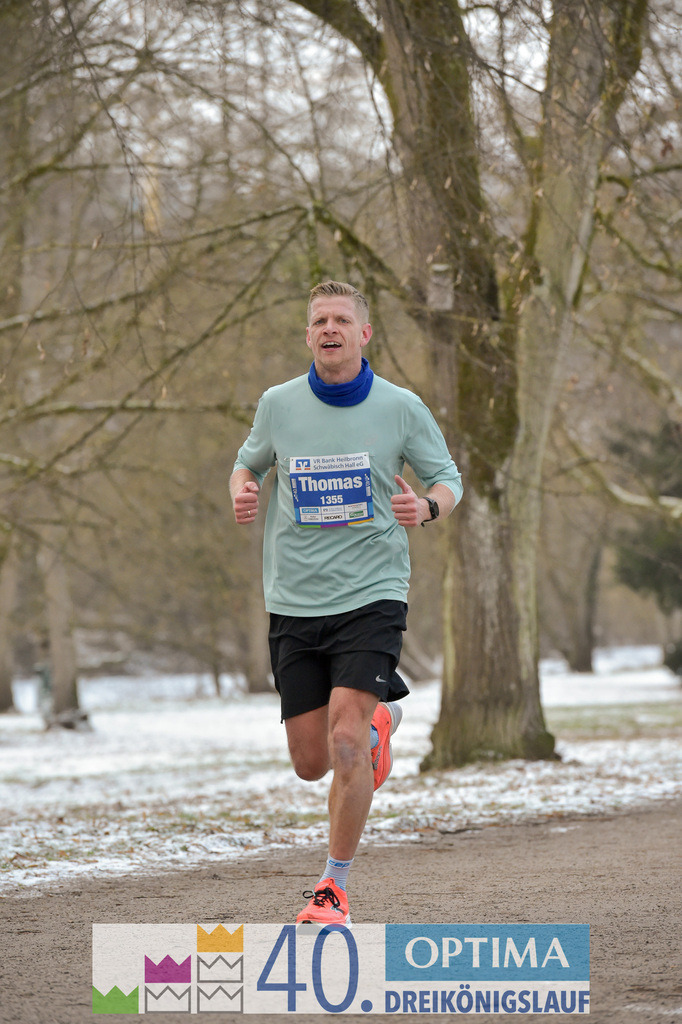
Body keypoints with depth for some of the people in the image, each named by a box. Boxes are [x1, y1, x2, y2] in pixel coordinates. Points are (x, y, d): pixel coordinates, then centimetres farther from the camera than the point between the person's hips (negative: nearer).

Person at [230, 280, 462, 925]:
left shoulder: (401, 408, -3)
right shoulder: (277, 405, 2)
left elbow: (447, 479, 7)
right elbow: (248, 462, 19)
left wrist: (427, 506, -16)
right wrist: (242, 491, -5)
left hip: (370, 597, -3)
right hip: (294, 603, 3)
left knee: (346, 744, -18)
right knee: (311, 763, 6)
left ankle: (333, 888, -1)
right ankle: (380, 720, 41)